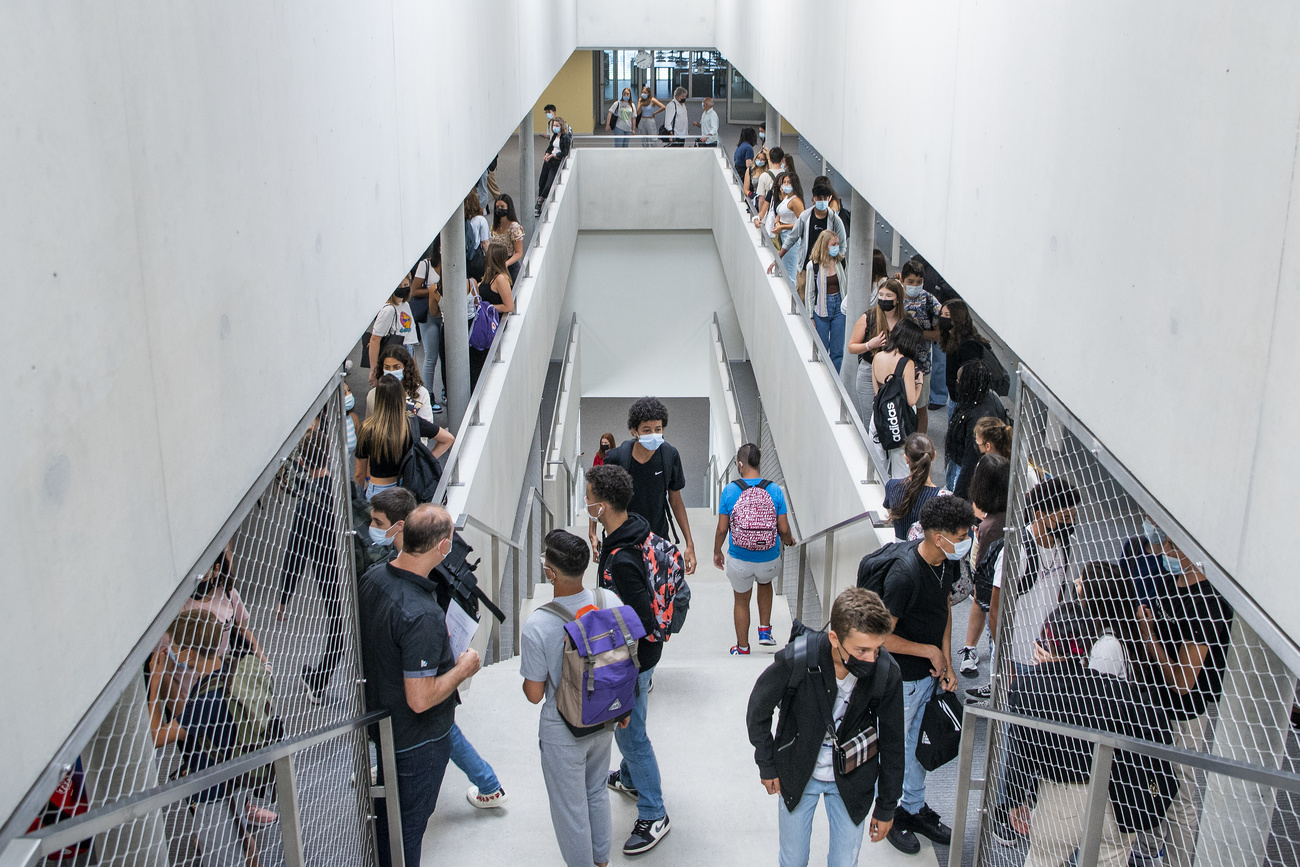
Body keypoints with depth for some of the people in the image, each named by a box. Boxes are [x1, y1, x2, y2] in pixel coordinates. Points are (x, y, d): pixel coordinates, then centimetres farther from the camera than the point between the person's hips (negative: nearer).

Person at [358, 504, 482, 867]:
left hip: (381, 718, 8)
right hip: (418, 740, -8)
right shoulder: (421, 616, -36)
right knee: (410, 821, 12)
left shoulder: (372, 578, -8)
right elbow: (421, 699, -33)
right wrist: (463, 669, -17)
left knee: (386, 810, 28)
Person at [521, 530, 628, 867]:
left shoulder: (536, 627, -30)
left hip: (563, 733, -5)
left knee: (570, 809, 18)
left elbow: (534, 694, -19)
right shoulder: (611, 602, -17)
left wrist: (528, 679, 5)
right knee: (597, 792, 30)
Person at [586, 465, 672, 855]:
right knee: (627, 724, 29)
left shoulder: (621, 561, -35)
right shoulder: (636, 529, -5)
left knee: (630, 731, 5)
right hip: (644, 648, 10)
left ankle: (653, 816, 20)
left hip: (634, 657, -10)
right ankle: (631, 778, 51)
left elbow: (640, 622, -31)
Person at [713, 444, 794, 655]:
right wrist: (788, 540, 16)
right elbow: (783, 529, -7)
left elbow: (722, 529, -8)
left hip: (739, 560, -1)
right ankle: (765, 630, 33)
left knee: (741, 601, 21)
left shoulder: (729, 491, -13)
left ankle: (742, 648, 35)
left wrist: (717, 552, 9)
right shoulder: (775, 490, -11)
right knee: (765, 583, 35)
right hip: (769, 560, 1)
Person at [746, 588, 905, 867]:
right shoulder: (794, 660, -30)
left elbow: (892, 742, -7)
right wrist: (767, 765, 0)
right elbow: (757, 712, -9)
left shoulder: (886, 672, -23)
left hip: (852, 781, 1)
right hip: (798, 776, -1)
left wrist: (886, 807, 2)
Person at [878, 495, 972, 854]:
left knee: (919, 741, 22)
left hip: (930, 671, 7)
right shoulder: (905, 575, -32)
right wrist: (931, 652, -16)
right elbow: (882, 636, -28)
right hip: (903, 676, -7)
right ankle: (890, 814, 32)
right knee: (898, 745, 11)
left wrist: (947, 663, 4)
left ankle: (915, 808, 39)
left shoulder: (947, 562, -7)